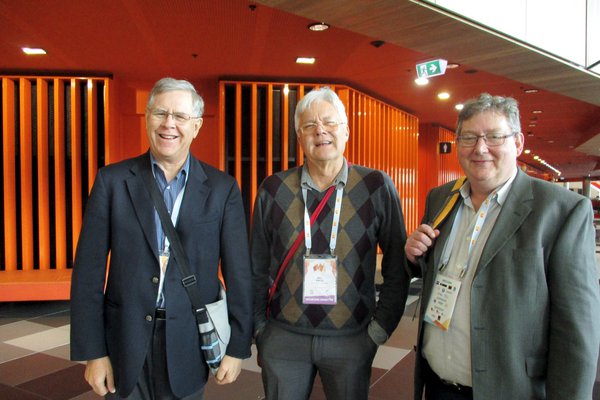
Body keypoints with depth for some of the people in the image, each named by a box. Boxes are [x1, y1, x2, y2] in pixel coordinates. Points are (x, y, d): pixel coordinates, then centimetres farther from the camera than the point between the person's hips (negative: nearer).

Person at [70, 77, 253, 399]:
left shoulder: (222, 188, -4)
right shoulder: (112, 180, -3)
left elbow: (238, 274, -2)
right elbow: (89, 272, -2)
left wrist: (237, 347, -1)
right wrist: (92, 351, -3)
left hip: (188, 345, 0)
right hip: (125, 343, 1)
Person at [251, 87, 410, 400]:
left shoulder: (377, 187, -6)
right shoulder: (274, 189, -3)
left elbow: (397, 266, -1)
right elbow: (256, 268, 4)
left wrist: (380, 327, -2)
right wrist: (259, 327, 5)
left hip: (351, 339, -1)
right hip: (283, 337, 1)